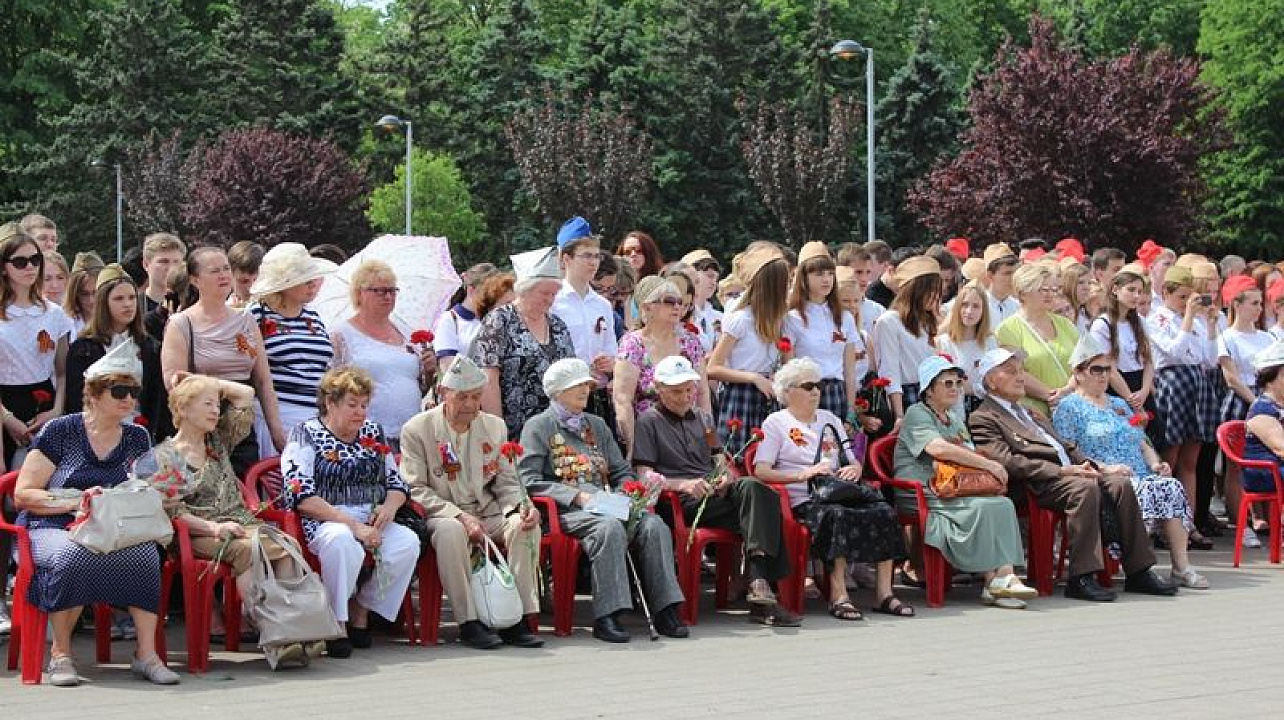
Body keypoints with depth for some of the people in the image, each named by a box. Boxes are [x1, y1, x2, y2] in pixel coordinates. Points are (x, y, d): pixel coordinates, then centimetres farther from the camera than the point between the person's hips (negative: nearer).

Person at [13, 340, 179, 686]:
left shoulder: (137, 439, 13)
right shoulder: (60, 431, -1)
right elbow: (23, 494, -4)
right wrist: (78, 502, -16)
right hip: (52, 528, -3)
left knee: (146, 554, -31)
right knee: (73, 556, -39)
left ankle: (146, 653, -24)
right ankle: (60, 653, -22)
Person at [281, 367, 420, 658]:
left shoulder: (373, 433, 19)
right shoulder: (306, 434, 0)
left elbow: (397, 483, 21)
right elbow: (303, 497, -12)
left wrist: (389, 506, -5)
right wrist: (352, 525, -20)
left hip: (372, 522, 6)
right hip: (324, 522, -5)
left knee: (408, 542, -26)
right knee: (344, 543, -40)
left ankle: (362, 609, -6)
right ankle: (337, 623, -21)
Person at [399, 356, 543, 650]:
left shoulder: (495, 427, 12)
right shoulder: (417, 429, -3)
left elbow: (506, 483, 13)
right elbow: (415, 489, -9)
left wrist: (523, 507, -11)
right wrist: (460, 516, -21)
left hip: (487, 514, 4)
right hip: (441, 515, -4)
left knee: (525, 525, -24)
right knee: (450, 530, -38)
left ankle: (517, 619, -23)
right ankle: (469, 622, -32)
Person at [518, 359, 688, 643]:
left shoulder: (597, 425, 28)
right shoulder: (538, 426, 8)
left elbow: (623, 472, 27)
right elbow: (530, 481, -4)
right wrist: (578, 496, -13)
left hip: (605, 506, 6)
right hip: (565, 512, -6)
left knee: (653, 524, -24)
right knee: (609, 527, -37)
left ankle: (665, 611, -29)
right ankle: (606, 617, -39)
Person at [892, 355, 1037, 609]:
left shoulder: (955, 418, 26)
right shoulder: (917, 414, -3)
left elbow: (971, 455, 25)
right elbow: (938, 448, -21)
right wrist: (989, 464, -20)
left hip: (952, 492, 8)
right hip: (921, 496, -8)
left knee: (1003, 504, -18)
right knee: (981, 508, -29)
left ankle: (1003, 579, -29)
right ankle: (996, 580, -26)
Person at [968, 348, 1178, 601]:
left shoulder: (1031, 414, 33)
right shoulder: (982, 419, 3)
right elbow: (1008, 462, -12)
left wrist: (1098, 467, 10)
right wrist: (1062, 471, -19)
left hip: (1069, 473, 8)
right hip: (1039, 485, -8)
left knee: (1120, 483, -15)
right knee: (1086, 487, -34)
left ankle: (1138, 572, -15)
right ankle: (1081, 578, -34)